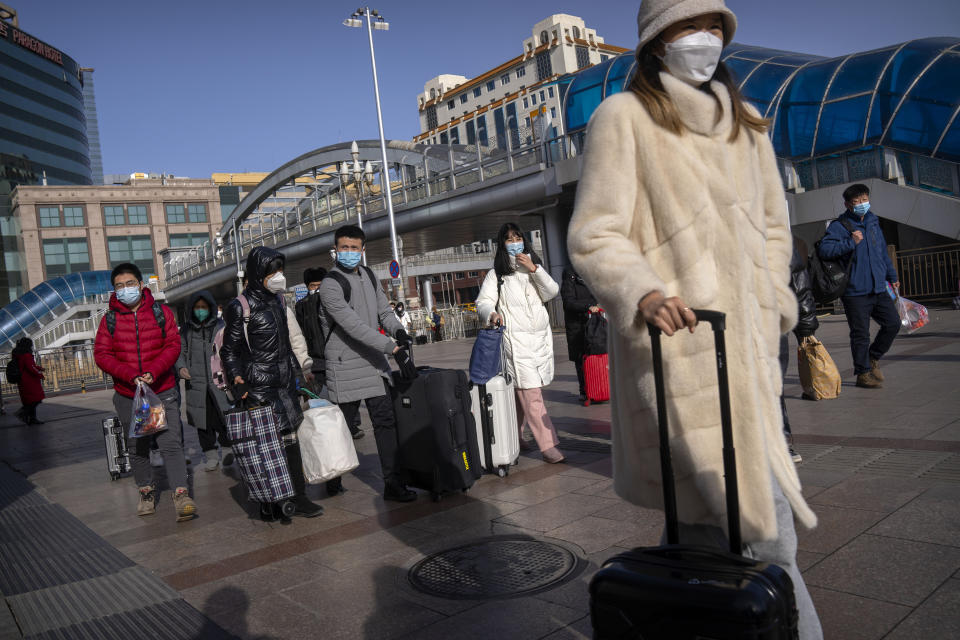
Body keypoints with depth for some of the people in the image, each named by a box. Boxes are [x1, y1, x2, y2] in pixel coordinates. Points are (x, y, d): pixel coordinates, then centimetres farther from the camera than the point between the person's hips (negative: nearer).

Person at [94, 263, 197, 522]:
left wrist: (153, 371, -19)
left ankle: (181, 494, -10)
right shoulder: (110, 319, 3)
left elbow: (173, 345, -4)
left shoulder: (161, 312, 2)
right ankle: (146, 491, 29)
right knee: (137, 447, 13)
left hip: (163, 391, -2)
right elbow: (101, 354, -3)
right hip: (128, 395, 2)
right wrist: (131, 375, -18)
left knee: (171, 443, -10)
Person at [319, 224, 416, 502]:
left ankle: (392, 484, 5)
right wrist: (389, 345, -27)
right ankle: (333, 480, 25)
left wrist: (397, 329, -6)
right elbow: (353, 325, -22)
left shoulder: (369, 276, 13)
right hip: (345, 365, -6)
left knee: (385, 421, 1)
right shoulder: (330, 284, -12)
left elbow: (384, 311, 17)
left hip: (374, 360, 6)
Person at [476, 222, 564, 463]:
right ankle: (548, 446, -9)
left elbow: (552, 293, 5)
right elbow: (482, 302, -3)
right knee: (531, 395, -10)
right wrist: (492, 314, -24)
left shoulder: (534, 266, 17)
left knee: (522, 392, 8)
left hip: (541, 337, 5)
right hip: (516, 340, -5)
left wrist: (534, 269, -6)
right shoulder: (496, 274, 4)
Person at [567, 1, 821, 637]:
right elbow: (594, 235, -7)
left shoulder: (744, 122, 20)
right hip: (676, 342, -6)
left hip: (748, 345, 7)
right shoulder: (623, 116, 0)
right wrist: (641, 293, -25)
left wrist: (771, 308, 12)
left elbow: (772, 226, 25)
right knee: (761, 522, -10)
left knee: (710, 512, 12)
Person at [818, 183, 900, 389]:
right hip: (855, 292, -7)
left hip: (878, 289, 7)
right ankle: (863, 373, 11)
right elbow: (825, 249, -22)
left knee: (893, 323, 5)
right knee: (860, 334, -1)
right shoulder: (839, 226, -7)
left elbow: (883, 253, 27)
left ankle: (873, 358, 26)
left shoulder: (873, 222, 15)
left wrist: (892, 276, 30)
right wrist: (850, 243, -26)